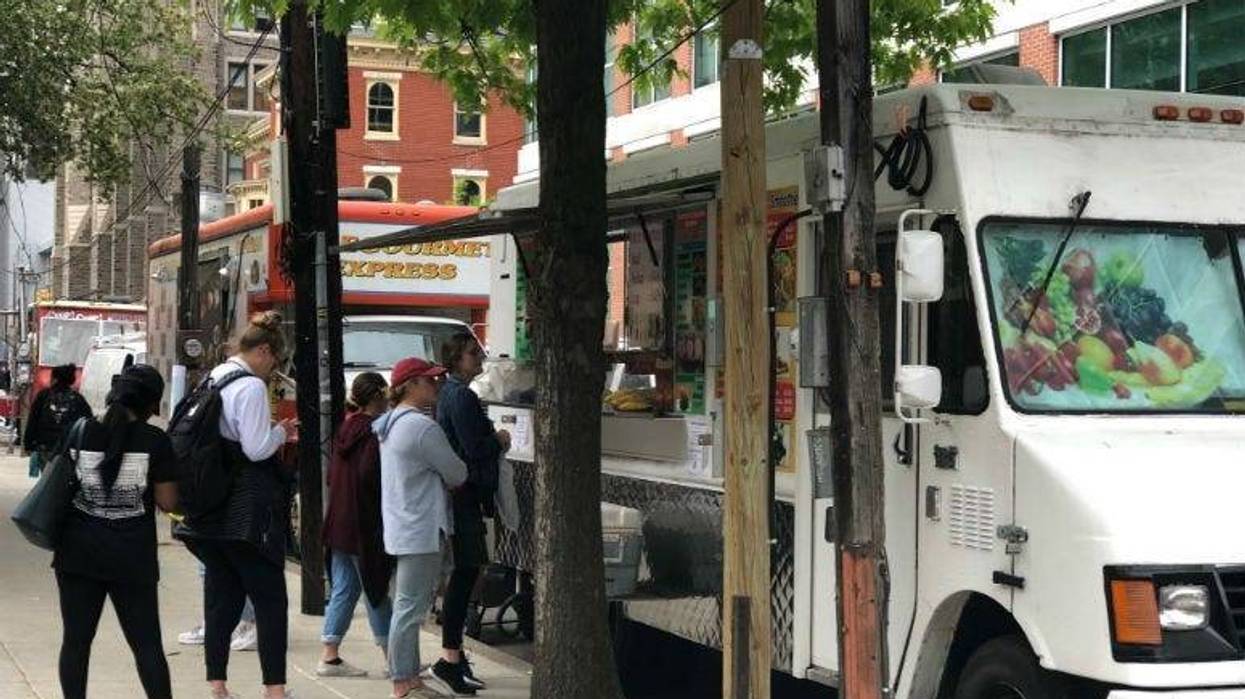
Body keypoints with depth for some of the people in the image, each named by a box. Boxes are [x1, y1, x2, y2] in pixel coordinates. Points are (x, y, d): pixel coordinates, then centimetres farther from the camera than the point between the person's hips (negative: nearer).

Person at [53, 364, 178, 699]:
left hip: (79, 554, 2)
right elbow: (167, 502, -5)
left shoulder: (80, 432, -1)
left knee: (76, 640, 10)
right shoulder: (155, 441, -8)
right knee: (146, 643, 5)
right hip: (133, 558, -2)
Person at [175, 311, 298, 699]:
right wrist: (282, 432, 0)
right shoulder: (251, 387, -14)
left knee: (221, 596, 12)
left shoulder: (212, 381, 12)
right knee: (269, 597, 0)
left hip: (212, 510, 8)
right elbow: (257, 449, -18)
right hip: (248, 512, -8)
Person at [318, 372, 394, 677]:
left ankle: (330, 655, 10)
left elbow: (332, 474, 17)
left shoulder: (347, 428, 11)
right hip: (365, 524, -8)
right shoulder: (374, 432, -15)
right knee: (376, 589, 0)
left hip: (339, 522, 8)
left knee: (343, 589, 11)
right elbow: (371, 475, -22)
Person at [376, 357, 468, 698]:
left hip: (402, 527, 10)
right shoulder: (422, 427, -17)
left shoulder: (390, 424, 14)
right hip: (421, 529, -10)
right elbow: (457, 474, -10)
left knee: (409, 606, 16)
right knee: (410, 607, -6)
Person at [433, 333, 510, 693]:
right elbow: (475, 449, -21)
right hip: (464, 493, -11)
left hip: (460, 491, 11)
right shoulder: (461, 396, -16)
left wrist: (493, 441, 8)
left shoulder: (452, 393, 17)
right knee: (465, 572, -9)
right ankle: (450, 657, -8)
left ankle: (453, 651, 24)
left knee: (463, 572, 16)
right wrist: (500, 440, -4)